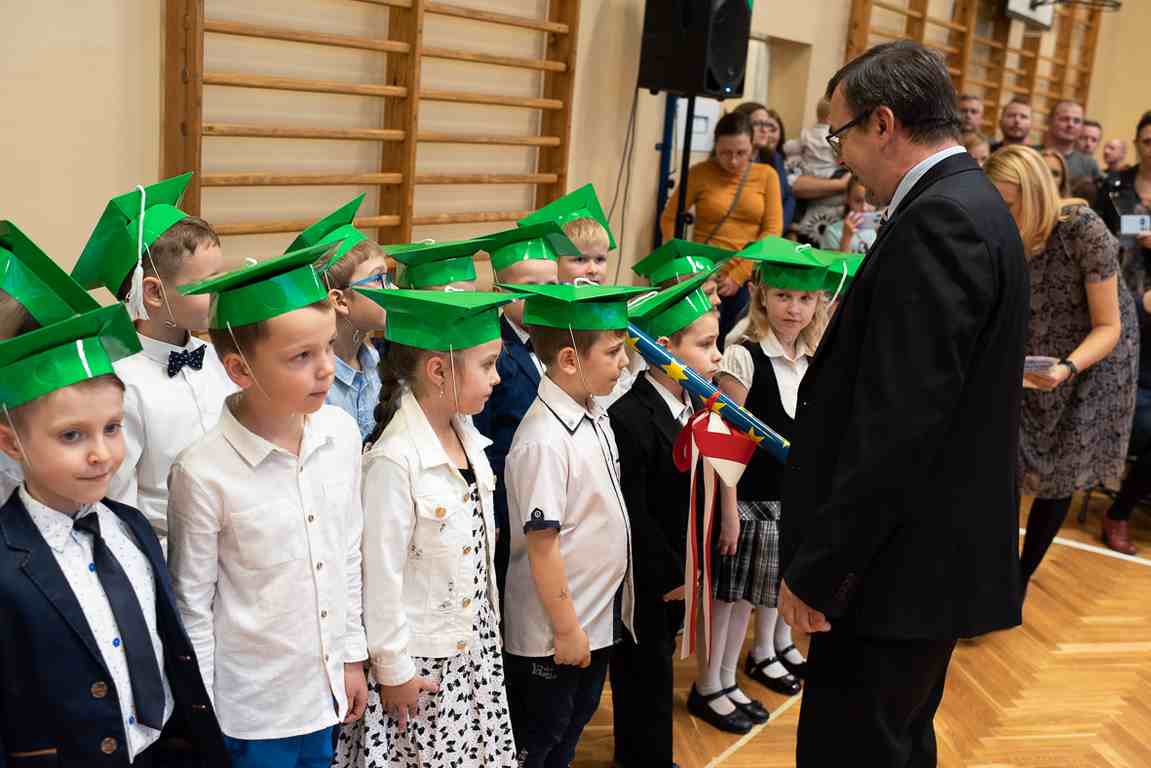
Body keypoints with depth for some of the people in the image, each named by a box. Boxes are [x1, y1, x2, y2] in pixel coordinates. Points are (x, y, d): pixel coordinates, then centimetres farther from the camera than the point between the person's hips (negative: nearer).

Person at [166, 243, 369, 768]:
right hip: (250, 709, -5)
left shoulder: (342, 433, -7)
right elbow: (192, 607, -11)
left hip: (325, 690, 5)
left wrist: (353, 657, 11)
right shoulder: (203, 473, -21)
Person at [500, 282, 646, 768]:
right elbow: (542, 545, -23)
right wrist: (565, 629, -17)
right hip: (553, 631, -8)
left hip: (600, 616, 8)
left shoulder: (595, 417, 1)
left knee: (576, 721, 24)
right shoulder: (544, 442, -26)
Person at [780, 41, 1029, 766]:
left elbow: (898, 424, -26)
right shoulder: (969, 205, 13)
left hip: (901, 570, -10)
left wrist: (817, 569, -20)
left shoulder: (938, 221, -20)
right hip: (934, 560, 10)